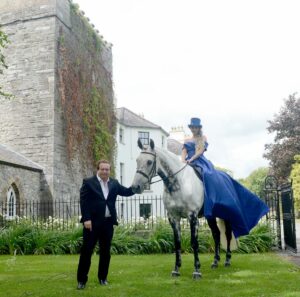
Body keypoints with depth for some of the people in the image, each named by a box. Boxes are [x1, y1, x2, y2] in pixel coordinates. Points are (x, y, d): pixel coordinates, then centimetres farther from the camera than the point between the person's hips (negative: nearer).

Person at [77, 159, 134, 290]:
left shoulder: (114, 183, 11)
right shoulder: (88, 182, -3)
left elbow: (126, 192, 6)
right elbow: (84, 202, -8)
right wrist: (86, 219, -16)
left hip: (108, 222, 4)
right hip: (93, 222, -4)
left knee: (105, 251, 11)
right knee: (86, 250, 1)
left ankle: (103, 277, 24)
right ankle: (81, 280, 10)